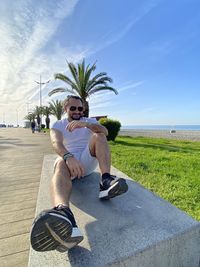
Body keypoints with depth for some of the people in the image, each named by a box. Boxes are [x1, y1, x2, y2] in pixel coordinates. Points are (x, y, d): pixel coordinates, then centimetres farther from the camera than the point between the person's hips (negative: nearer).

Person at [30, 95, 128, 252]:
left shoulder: (90, 121, 12)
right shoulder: (58, 125, 8)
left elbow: (105, 132, -10)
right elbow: (56, 143, -15)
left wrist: (85, 124, -29)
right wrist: (69, 157, -37)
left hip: (88, 161, 2)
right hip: (68, 160, -1)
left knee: (98, 135, -21)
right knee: (61, 163, -35)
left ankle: (106, 181, -38)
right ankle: (63, 213, -66)